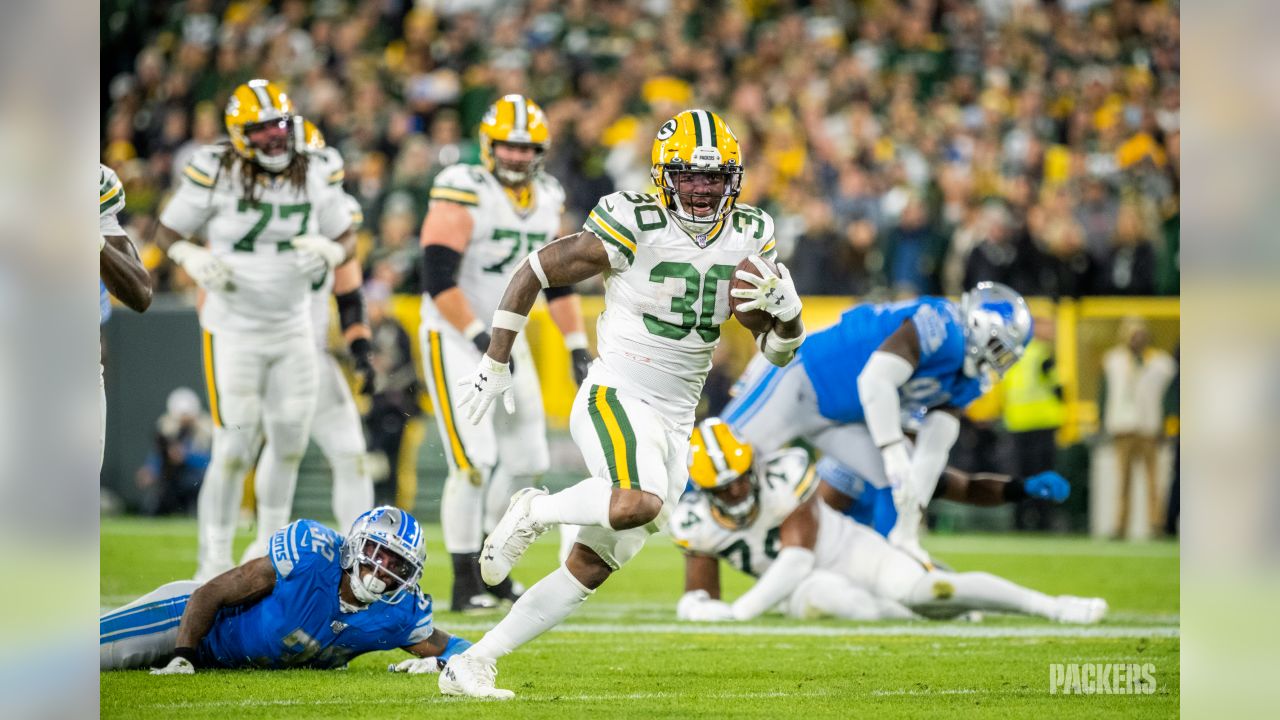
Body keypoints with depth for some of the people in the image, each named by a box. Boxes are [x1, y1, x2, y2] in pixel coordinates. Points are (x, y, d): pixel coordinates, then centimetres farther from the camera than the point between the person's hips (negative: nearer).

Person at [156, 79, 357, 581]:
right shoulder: (217, 175, -14)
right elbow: (169, 231, -2)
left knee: (290, 442, 12)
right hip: (234, 329, -4)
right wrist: (194, 260, -22)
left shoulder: (317, 174, -3)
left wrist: (329, 253, -14)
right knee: (234, 451, -9)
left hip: (293, 328, 4)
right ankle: (214, 563, 1)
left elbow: (345, 238, 8)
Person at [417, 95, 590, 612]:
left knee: (526, 462, 9)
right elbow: (438, 280, -21)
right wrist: (482, 339, -25)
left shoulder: (547, 201, 7)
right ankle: (465, 584, -7)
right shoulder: (463, 195, -16)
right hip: (455, 340, -7)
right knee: (475, 462, -15)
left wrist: (578, 347, 9)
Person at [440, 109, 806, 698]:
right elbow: (533, 272, -3)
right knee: (639, 504, -36)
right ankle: (535, 512, -7)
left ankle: (472, 664, 13)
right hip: (616, 399, -6)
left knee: (590, 570, 4)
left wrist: (786, 307, -12)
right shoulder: (633, 229, -12)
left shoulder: (748, 239, 6)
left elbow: (779, 349, 11)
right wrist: (494, 364, -3)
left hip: (675, 424, 6)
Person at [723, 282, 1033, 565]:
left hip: (843, 418, 9)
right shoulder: (944, 327, -24)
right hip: (796, 380, -9)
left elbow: (933, 448, 4)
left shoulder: (965, 383, 3)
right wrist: (895, 456, -38)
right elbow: (876, 379, -35)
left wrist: (908, 528, -2)